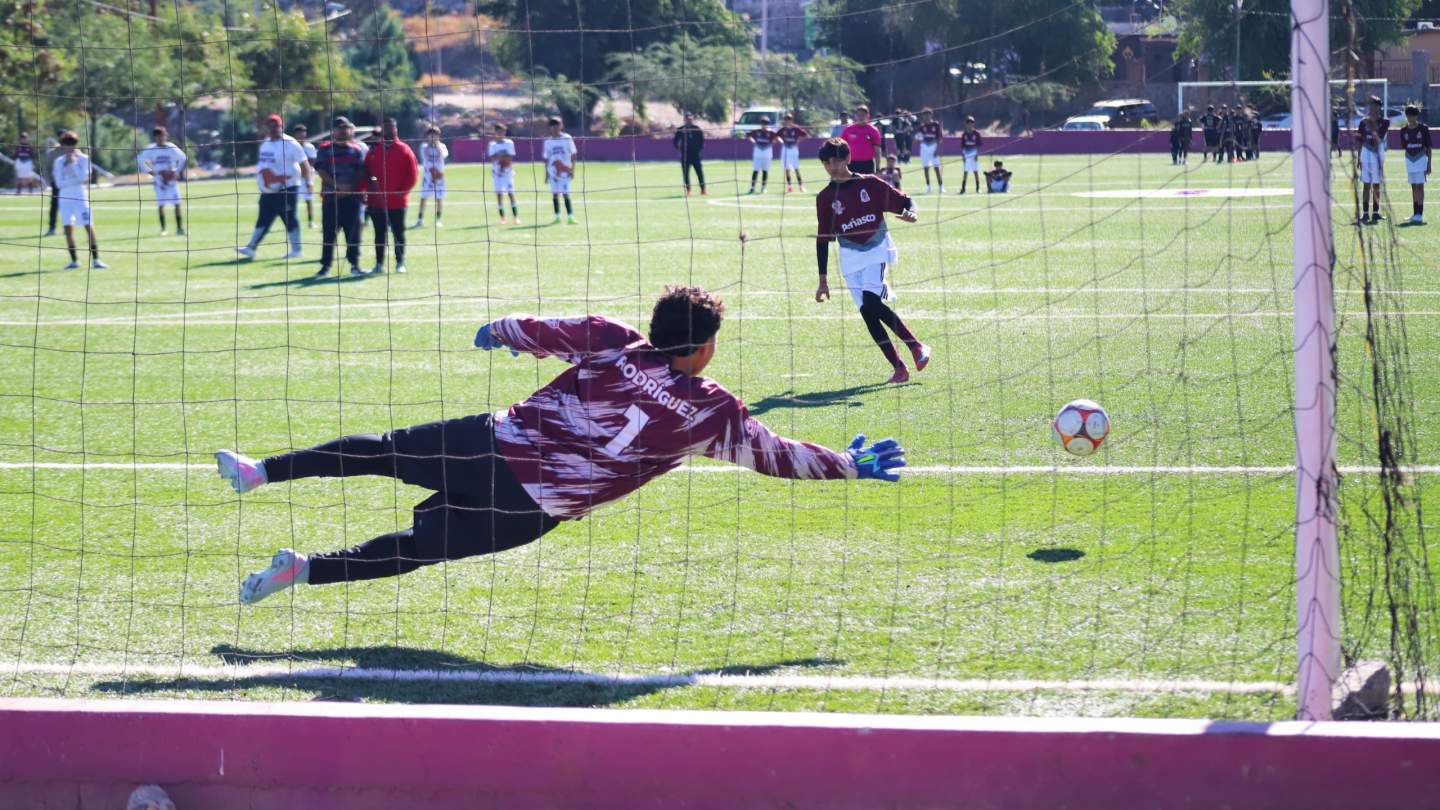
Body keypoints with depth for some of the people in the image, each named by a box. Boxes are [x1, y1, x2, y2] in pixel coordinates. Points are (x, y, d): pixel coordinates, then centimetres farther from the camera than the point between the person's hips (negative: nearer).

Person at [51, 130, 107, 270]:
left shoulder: (84, 159, -1)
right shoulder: (59, 161, 4)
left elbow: (82, 176, -13)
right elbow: (59, 183, -4)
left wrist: (73, 162, -15)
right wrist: (77, 181, -12)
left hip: (81, 197, -3)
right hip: (65, 199, 3)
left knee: (89, 227, -10)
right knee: (68, 229, 2)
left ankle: (95, 259, -7)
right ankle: (74, 261, 11)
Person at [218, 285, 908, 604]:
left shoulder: (610, 342, 3)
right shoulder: (713, 410, -3)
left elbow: (538, 331, 11)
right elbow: (773, 454, 5)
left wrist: (495, 332, 33)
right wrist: (851, 465, 17)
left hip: (492, 440, 2)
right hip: (531, 509, -2)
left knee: (382, 449, 20)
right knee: (414, 545, 7)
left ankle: (258, 471, 18)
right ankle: (300, 570, -6)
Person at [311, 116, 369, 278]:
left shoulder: (358, 149, 8)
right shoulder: (325, 149, 7)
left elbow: (362, 172, 1)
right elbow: (321, 170, -4)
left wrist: (349, 187, -13)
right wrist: (337, 186, -15)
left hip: (352, 196, 0)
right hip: (330, 197, 0)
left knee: (353, 232, 1)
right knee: (328, 232, 0)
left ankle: (355, 264, 9)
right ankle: (325, 266, 4)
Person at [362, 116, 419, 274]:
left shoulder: (404, 150, -1)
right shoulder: (373, 151, 8)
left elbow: (413, 174, -2)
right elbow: (367, 173, 11)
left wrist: (402, 191, -11)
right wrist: (369, 190, 0)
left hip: (397, 201, -3)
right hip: (376, 201, 3)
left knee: (398, 233, 3)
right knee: (379, 234, 7)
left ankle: (400, 262, 13)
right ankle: (379, 264, 12)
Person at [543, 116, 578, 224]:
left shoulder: (567, 139, 0)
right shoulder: (548, 141, 8)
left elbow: (573, 154, 2)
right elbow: (546, 158, 12)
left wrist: (572, 169, -4)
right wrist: (546, 172, 8)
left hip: (565, 170, -3)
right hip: (553, 171, 3)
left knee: (565, 194, -10)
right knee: (555, 194, 4)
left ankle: (570, 217, -9)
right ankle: (557, 217, 11)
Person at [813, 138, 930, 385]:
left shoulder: (870, 184, -1)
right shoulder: (825, 197, 5)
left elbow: (904, 201, 6)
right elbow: (822, 239, 9)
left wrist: (910, 212, -19)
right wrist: (823, 279, 8)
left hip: (876, 250, -3)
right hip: (850, 257, 3)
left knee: (871, 303, -23)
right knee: (867, 311, -7)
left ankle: (917, 346, -11)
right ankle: (898, 368, -3)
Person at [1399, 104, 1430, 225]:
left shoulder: (1423, 128, -6)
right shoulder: (1404, 130, 3)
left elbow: (1428, 148, -3)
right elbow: (1404, 146, 4)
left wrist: (1429, 164, -5)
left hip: (1421, 159, -4)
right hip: (1409, 159, 4)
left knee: (1420, 187, -7)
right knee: (1413, 187, 10)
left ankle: (1420, 214, -8)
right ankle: (1415, 214, 16)